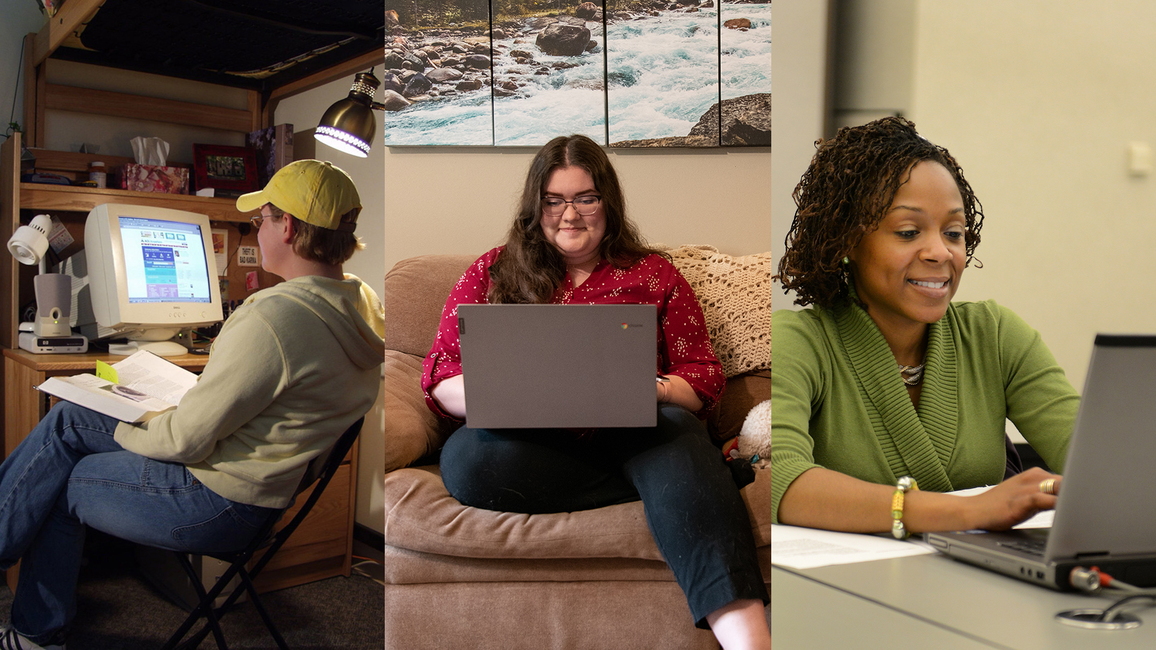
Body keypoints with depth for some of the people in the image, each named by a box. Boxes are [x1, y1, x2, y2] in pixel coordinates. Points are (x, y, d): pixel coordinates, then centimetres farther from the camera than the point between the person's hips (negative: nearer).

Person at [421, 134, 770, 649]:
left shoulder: (653, 274, 16)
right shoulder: (493, 272, 16)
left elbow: (703, 378, 8)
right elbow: (441, 377, 9)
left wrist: (648, 390, -16)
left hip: (631, 433, 0)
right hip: (526, 440, 1)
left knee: (675, 433, -36)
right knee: (465, 459, -34)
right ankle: (671, 483, -24)